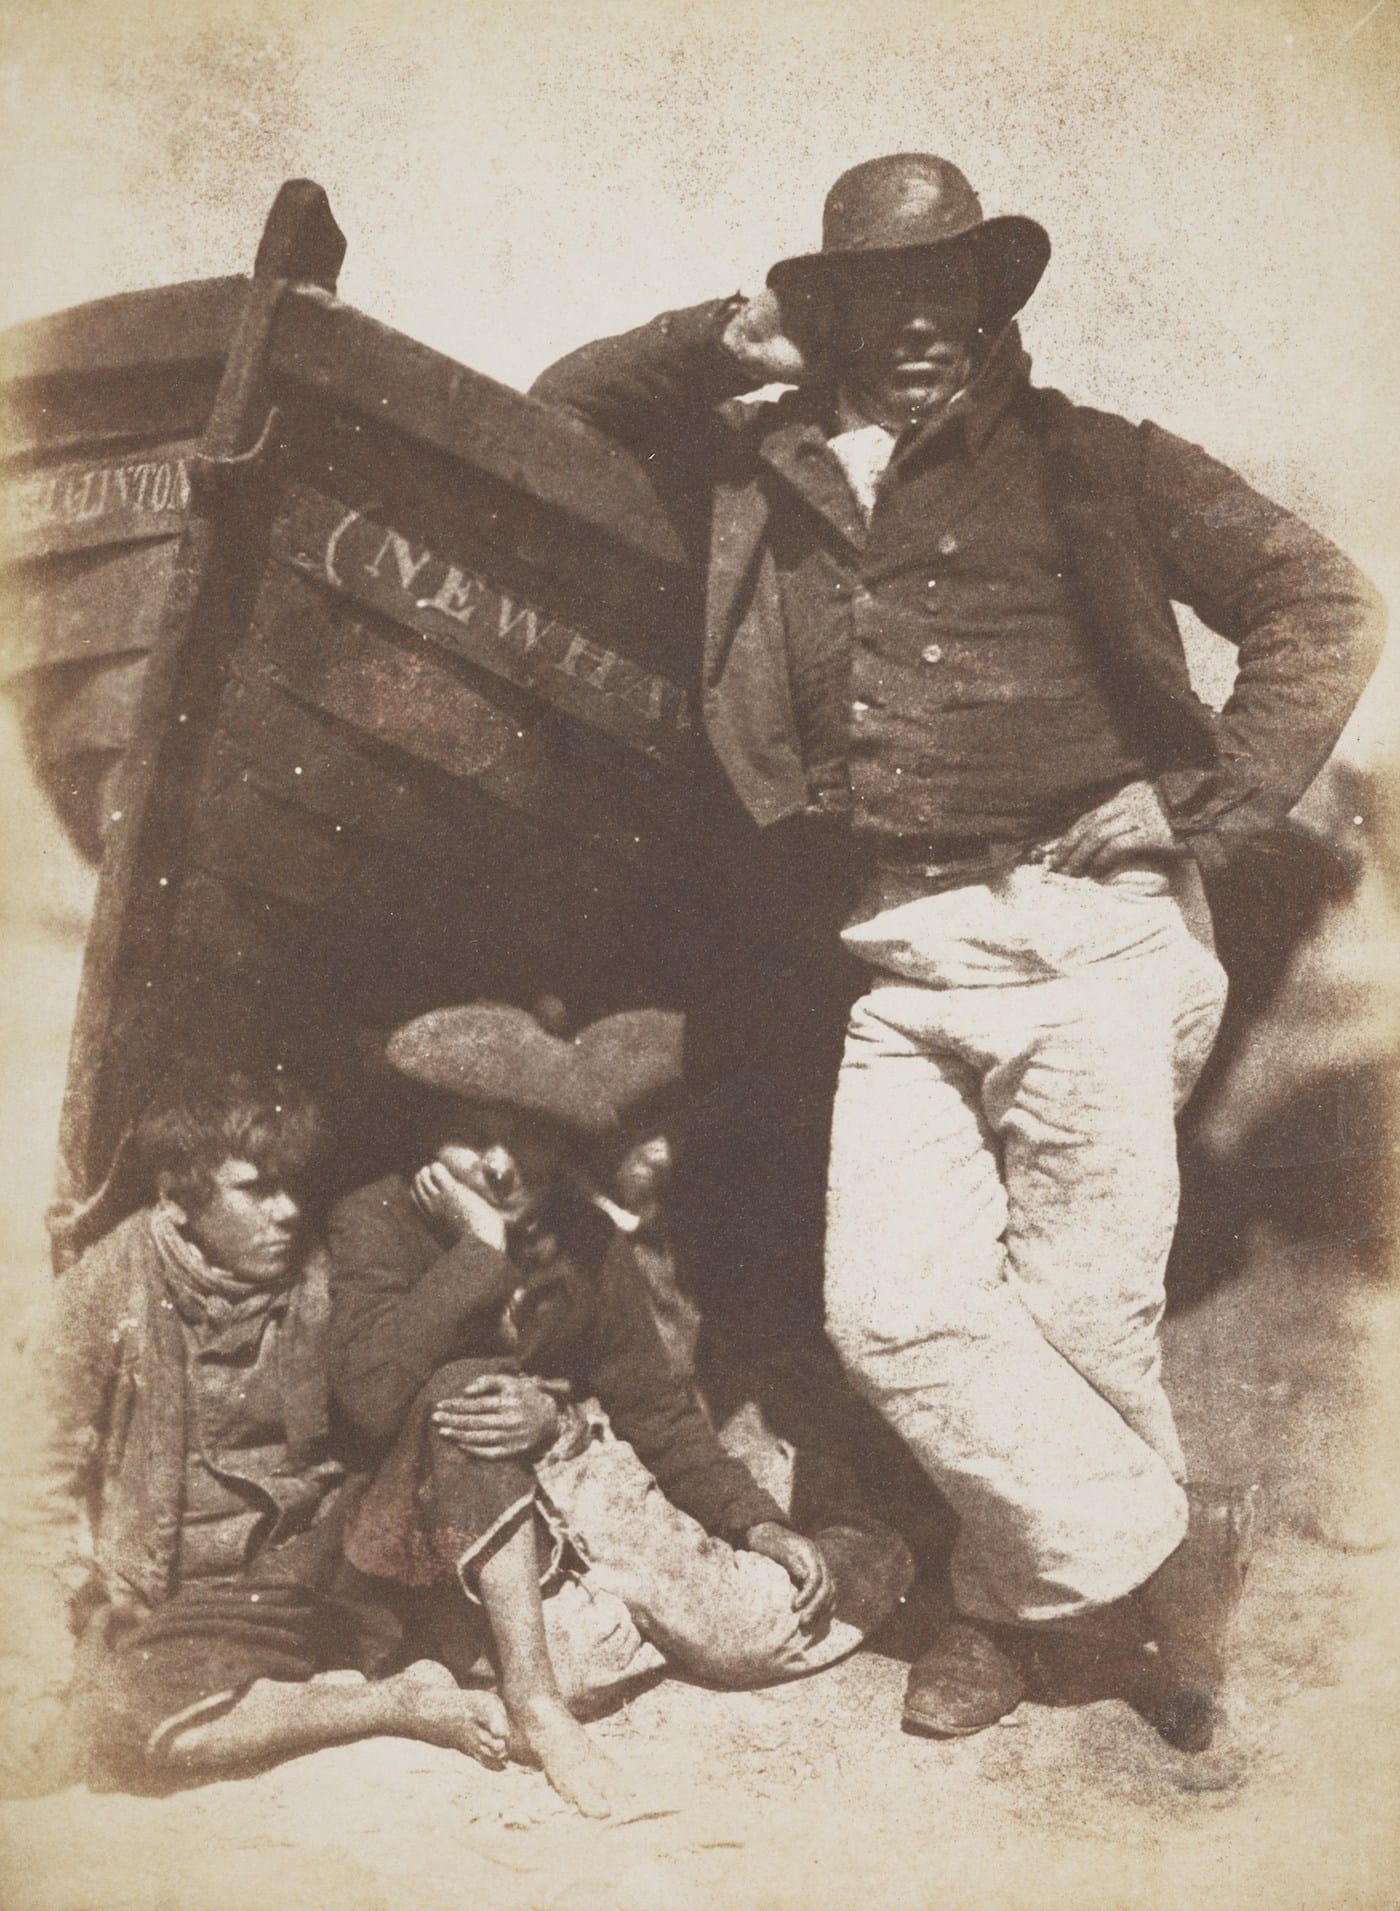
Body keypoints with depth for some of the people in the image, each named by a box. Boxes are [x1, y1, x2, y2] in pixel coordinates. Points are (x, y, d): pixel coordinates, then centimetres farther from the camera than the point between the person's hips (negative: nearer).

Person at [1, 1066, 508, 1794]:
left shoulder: (324, 1280, -2)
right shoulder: (106, 1293, -4)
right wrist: (94, 1602, -8)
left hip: (310, 1569, -1)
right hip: (164, 1597, 1)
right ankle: (403, 1703, -16)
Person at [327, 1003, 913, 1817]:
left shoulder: (586, 1240, 0)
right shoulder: (380, 1221, -10)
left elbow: (656, 1404, 5)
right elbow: (374, 1398, -27)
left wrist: (758, 1525, -6)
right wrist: (479, 1247, -25)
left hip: (569, 1482, 2)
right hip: (438, 1522, -2)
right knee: (466, 1386, -35)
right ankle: (534, 1709, -31)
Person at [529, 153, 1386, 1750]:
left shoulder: (1087, 465, 10)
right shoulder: (765, 485, 18)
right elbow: (555, 415, 26)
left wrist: (1213, 816, -2)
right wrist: (720, 346, 11)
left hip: (1083, 937, -3)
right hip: (899, 970, 3)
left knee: (1079, 1310, -2)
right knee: (891, 1307, -6)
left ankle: (1016, 1596, 23)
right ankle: (1161, 1546, 12)